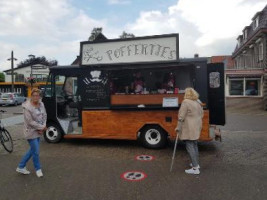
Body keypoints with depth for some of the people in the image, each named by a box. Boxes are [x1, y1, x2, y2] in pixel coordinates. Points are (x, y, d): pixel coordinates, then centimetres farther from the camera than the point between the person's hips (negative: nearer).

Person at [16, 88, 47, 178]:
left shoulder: (41, 104, 0)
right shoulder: (27, 107, -20)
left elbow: (44, 116, 5)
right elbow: (30, 122, -20)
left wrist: (43, 127, -8)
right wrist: (42, 127, -15)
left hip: (39, 131, 7)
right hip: (31, 132, -7)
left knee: (32, 150, 18)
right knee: (36, 152, 2)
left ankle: (21, 167, 35)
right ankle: (38, 169, 25)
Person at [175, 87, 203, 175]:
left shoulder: (185, 102, -15)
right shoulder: (198, 102, 11)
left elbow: (181, 117, -17)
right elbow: (201, 115, 18)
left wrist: (178, 127, -10)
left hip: (189, 129, -8)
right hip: (197, 127, 9)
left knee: (190, 147, -3)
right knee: (194, 145, 21)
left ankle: (195, 168, -2)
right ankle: (196, 163, 32)